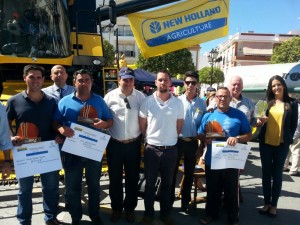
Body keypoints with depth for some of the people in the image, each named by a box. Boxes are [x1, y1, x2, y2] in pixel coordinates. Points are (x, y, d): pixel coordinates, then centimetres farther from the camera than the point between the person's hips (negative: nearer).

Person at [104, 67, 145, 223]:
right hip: (114, 144, 0)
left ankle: (130, 208, 34)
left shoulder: (140, 97, -1)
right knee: (115, 178, 14)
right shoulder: (110, 96, -3)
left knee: (132, 178, 13)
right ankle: (116, 208, 35)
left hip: (134, 144, 1)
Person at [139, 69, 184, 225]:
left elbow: (179, 126, 8)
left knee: (167, 184, 15)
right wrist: (149, 140, 6)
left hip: (171, 149, 2)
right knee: (150, 184, 11)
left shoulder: (177, 102, -1)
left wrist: (170, 138, 9)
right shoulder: (147, 101, -5)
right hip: (151, 148, -1)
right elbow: (142, 125, 2)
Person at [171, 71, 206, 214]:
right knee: (172, 172, 9)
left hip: (192, 143, 2)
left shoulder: (202, 103, 2)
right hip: (177, 141, -2)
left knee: (189, 173, 14)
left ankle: (185, 202, 31)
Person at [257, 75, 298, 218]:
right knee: (266, 173, 9)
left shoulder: (292, 103, 0)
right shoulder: (267, 102, 4)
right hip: (266, 143, 2)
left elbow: (293, 124, 3)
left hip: (282, 144, -2)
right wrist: (260, 121, -12)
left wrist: (288, 139, -2)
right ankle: (266, 203, 22)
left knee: (277, 174, 8)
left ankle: (274, 205, 19)